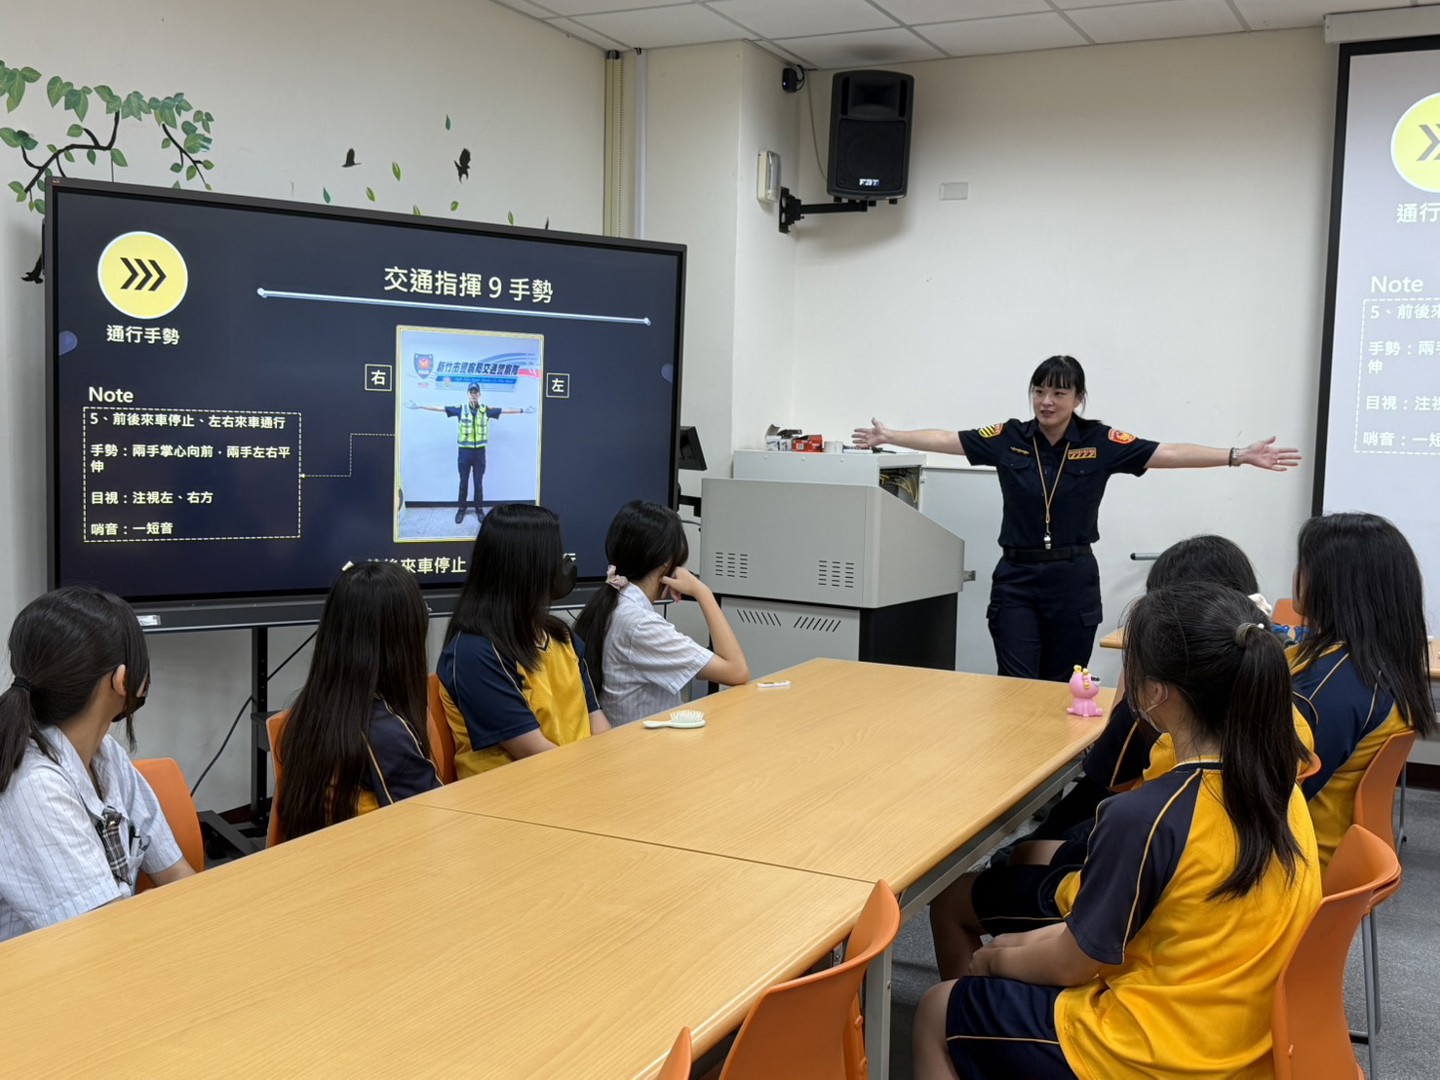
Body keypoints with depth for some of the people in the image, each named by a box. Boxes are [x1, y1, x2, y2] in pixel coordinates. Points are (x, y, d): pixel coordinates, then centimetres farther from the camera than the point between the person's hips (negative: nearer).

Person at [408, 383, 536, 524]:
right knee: (463, 482, 9)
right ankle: (461, 509, 22)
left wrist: (523, 410, 4)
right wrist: (419, 406, -6)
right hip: (464, 451, -1)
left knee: (479, 482, 8)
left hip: (479, 451, 1)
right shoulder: (460, 409, -2)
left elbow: (505, 411, 5)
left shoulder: (486, 410, 1)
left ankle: (479, 509, 21)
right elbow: (439, 408, -4)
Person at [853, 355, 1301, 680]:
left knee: (1061, 688, 7)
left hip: (1073, 579, 0)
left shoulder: (1101, 442, -4)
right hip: (1016, 578, 0)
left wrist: (1239, 456, -15)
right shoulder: (1008, 438, 0)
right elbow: (945, 440, 4)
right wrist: (889, 437, 2)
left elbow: (1169, 453, -8)